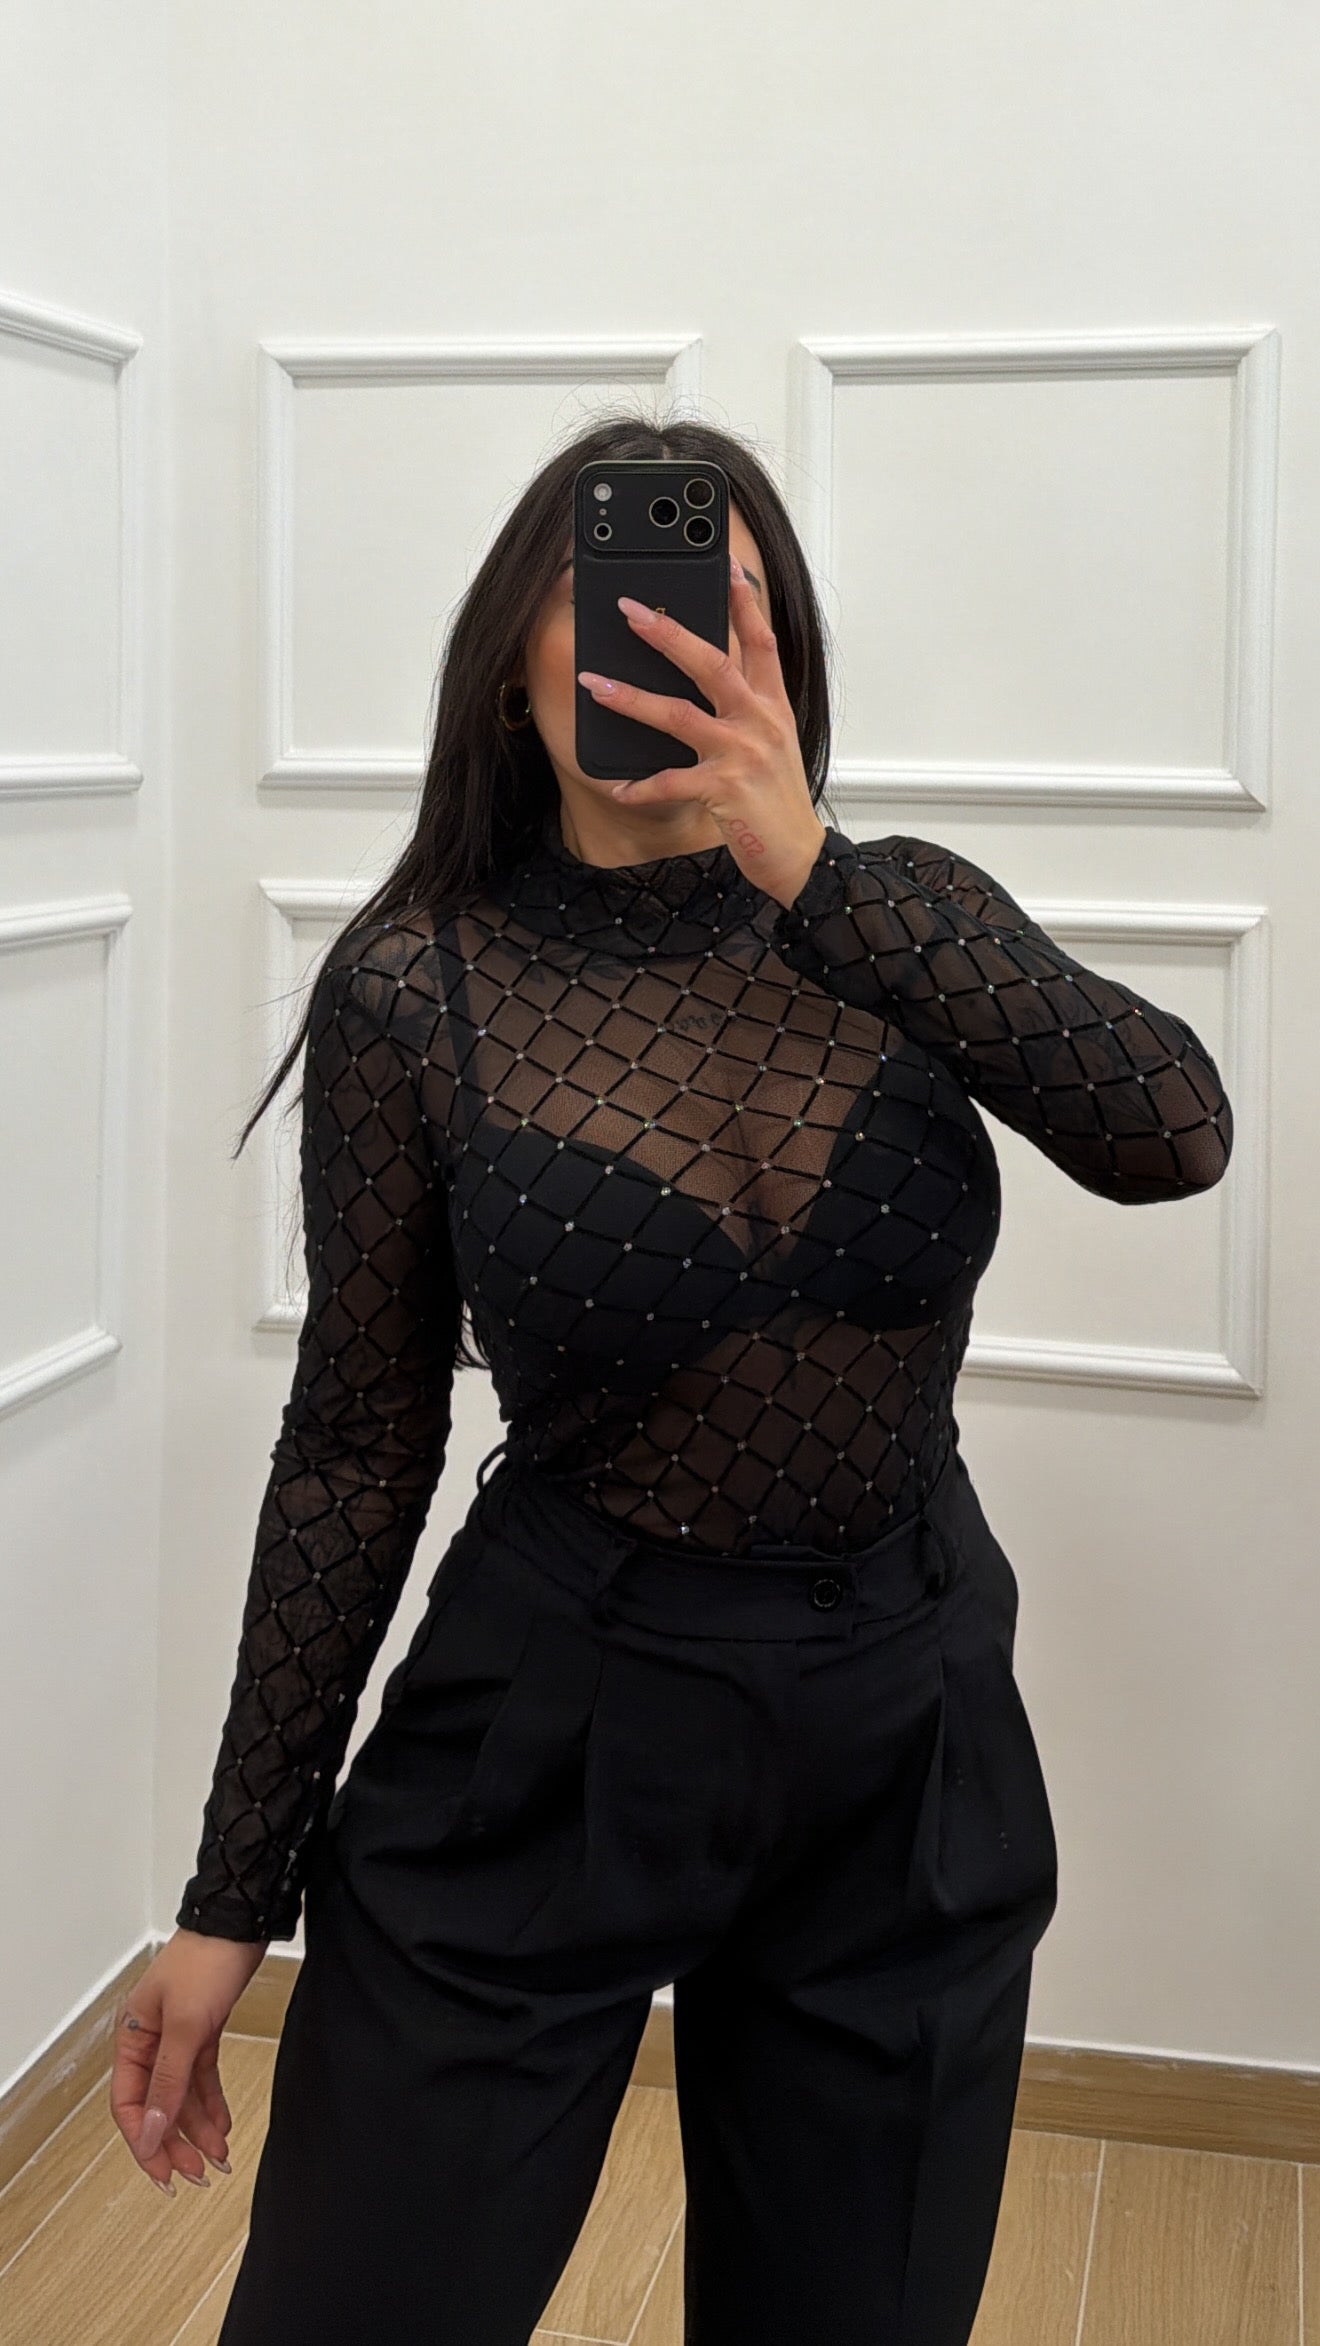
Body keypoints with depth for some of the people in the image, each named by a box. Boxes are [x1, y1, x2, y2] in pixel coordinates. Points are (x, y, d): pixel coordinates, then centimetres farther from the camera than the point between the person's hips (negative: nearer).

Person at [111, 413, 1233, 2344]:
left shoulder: (901, 914, -3)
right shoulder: (415, 987, -10)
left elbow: (1176, 1141, -20)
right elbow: (359, 1443, -4)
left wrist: (814, 878, -29)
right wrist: (235, 1895, 0)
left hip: (913, 1741, 3)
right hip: (551, 1740, -2)